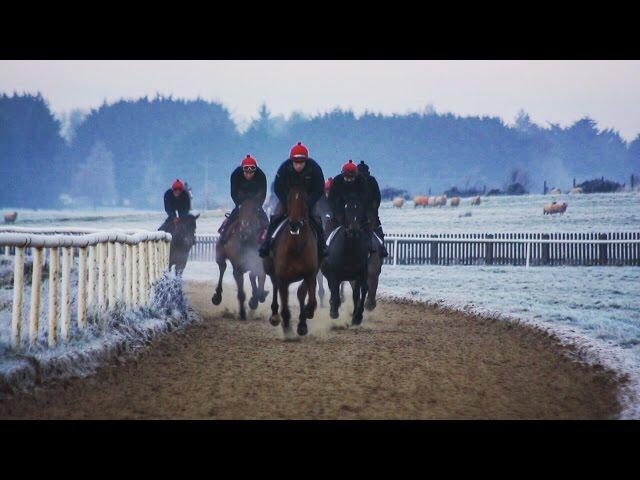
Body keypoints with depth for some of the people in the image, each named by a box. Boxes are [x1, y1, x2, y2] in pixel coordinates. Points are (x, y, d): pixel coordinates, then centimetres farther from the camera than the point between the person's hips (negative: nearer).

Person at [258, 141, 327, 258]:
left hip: (309, 197, 0)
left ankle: (321, 247, -1)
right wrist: (287, 203, -25)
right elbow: (277, 188, -16)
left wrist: (308, 204, -28)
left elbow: (319, 190, -17)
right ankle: (266, 245, -4)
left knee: (316, 220, -16)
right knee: (276, 217, -14)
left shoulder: (314, 168, -25)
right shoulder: (285, 168, -25)